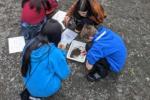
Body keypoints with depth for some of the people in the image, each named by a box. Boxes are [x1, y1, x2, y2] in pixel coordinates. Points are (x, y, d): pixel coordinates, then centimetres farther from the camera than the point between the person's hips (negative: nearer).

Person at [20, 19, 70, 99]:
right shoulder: (55, 53, -29)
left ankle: (31, 92, 17)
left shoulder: (31, 43, -12)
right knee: (60, 74, 15)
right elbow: (65, 74, -15)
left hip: (28, 84, 6)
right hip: (44, 90, -6)